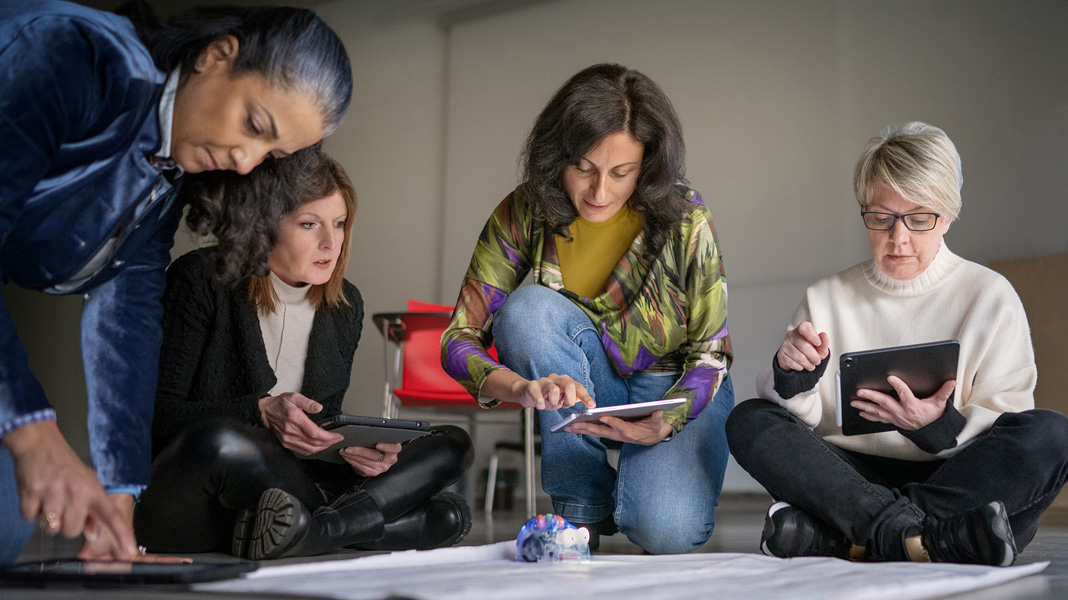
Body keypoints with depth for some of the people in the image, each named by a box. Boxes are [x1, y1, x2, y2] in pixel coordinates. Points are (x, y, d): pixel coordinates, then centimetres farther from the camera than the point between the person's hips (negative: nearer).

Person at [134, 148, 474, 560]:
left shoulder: (344, 306, 8)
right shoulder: (201, 282, -8)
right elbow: (155, 416, -11)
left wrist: (358, 446, -9)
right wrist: (261, 413, -25)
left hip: (281, 486, 6)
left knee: (452, 446, -7)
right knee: (218, 440, -42)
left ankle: (313, 531, -29)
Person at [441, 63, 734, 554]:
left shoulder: (683, 218, -19)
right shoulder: (525, 214, -15)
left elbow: (710, 353, -13)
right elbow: (459, 339, -16)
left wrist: (664, 421, -34)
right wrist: (521, 388, -38)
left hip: (677, 391, -3)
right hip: (583, 397, 3)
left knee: (666, 529, -32)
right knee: (530, 307, -29)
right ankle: (584, 507, -17)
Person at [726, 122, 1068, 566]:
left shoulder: (990, 296, 6)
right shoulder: (827, 299, 11)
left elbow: (1012, 438, 0)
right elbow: (801, 424, 4)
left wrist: (940, 428, -19)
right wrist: (794, 381, -18)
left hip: (958, 478, -1)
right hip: (853, 474, 1)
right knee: (748, 422, -18)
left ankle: (834, 537, -32)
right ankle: (920, 536, -35)